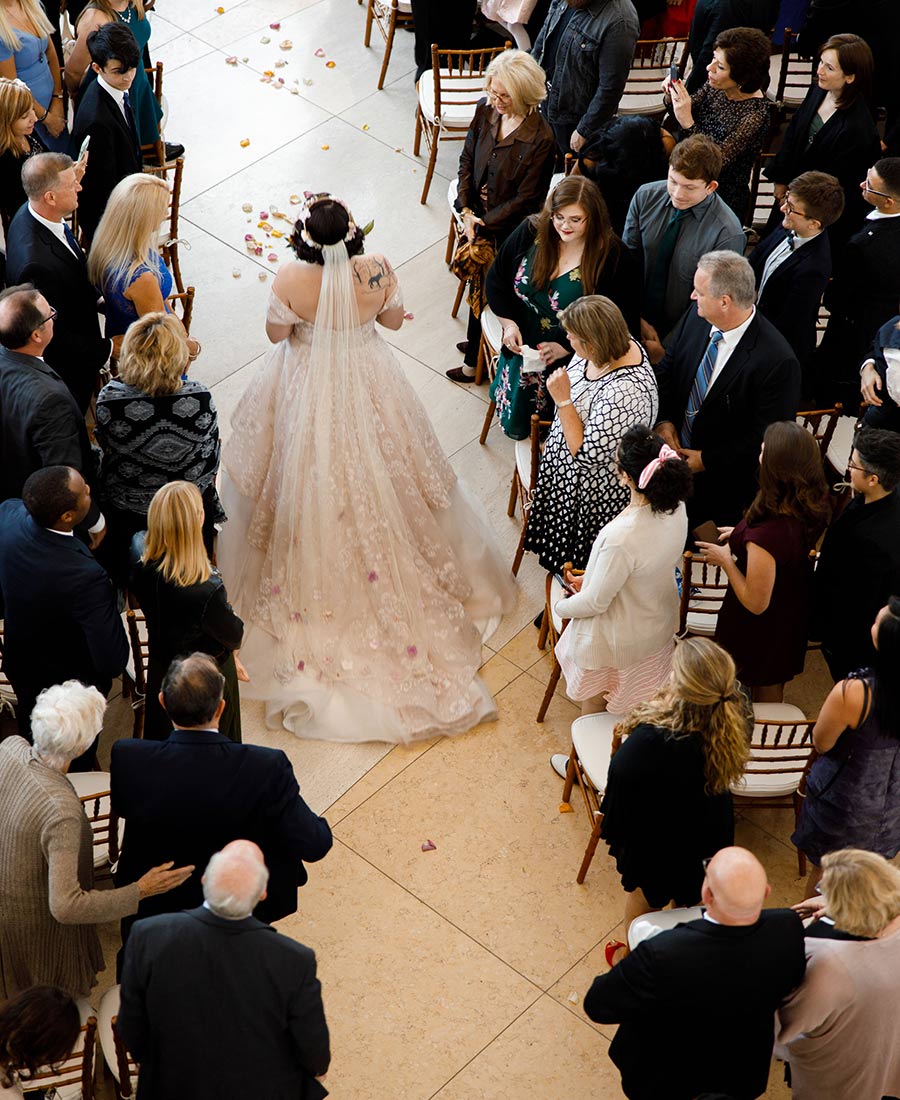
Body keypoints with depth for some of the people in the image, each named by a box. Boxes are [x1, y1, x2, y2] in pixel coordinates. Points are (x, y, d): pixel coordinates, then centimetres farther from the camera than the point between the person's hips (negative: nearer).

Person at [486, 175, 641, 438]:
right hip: (522, 345, 4)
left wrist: (566, 347, -18)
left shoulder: (615, 258, -14)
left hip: (571, 358, -4)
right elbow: (495, 280, 10)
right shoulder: (531, 232, -2)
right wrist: (508, 323, -6)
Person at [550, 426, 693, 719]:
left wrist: (562, 607, -5)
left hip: (617, 642, -6)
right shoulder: (675, 509, -20)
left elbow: (595, 602, -27)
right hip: (661, 624, 6)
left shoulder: (621, 537, -43)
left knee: (594, 708, 25)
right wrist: (590, 578, 6)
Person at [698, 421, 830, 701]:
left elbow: (755, 602, -31)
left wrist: (725, 559, -19)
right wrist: (743, 535, 3)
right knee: (774, 686, 32)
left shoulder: (765, 534, -44)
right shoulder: (812, 508, -20)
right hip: (792, 616, 7)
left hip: (760, 630, -7)